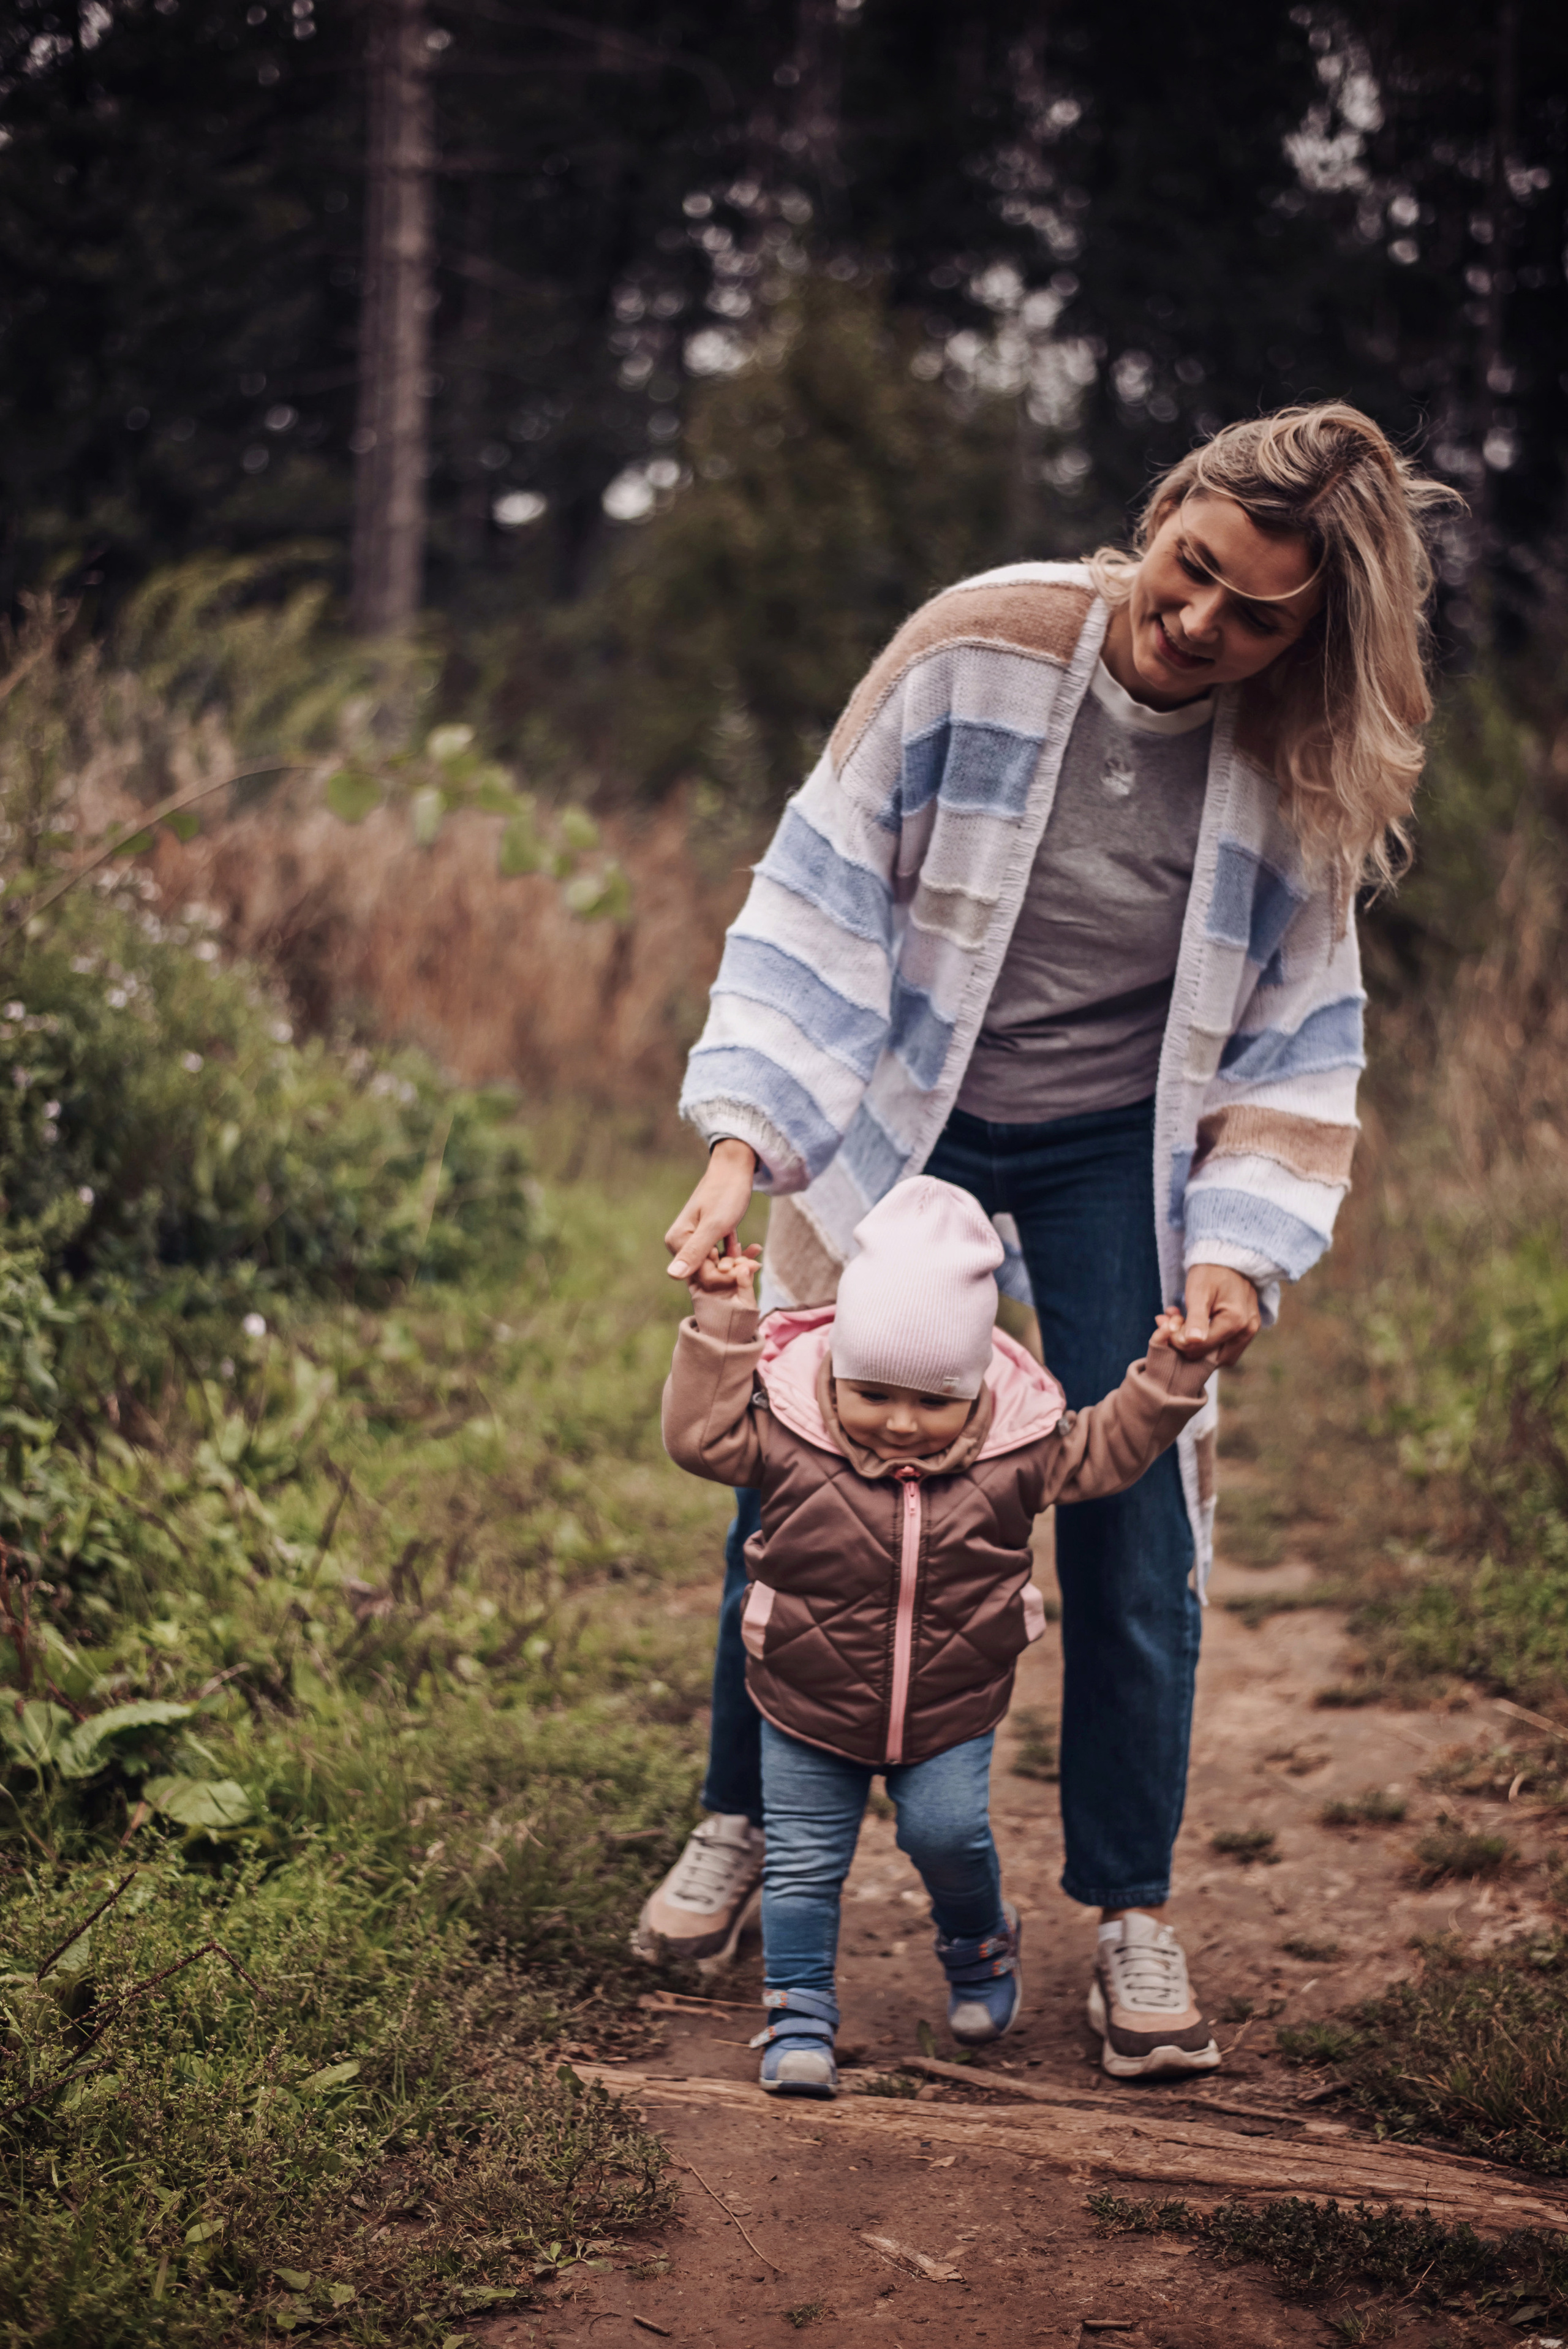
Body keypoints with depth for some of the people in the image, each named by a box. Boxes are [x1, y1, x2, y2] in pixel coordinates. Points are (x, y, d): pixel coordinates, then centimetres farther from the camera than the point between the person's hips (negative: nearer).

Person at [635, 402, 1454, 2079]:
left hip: (1115, 1162, 0)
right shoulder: (979, 650, -19)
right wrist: (739, 1143, -22)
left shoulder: (1296, 774, -14)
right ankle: (740, 1819, 28)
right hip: (896, 1122, 0)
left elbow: (1294, 1040, -3)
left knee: (1132, 1534, -2)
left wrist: (1239, 1243, -16)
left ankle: (1132, 1910, 17)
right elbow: (818, 889, -15)